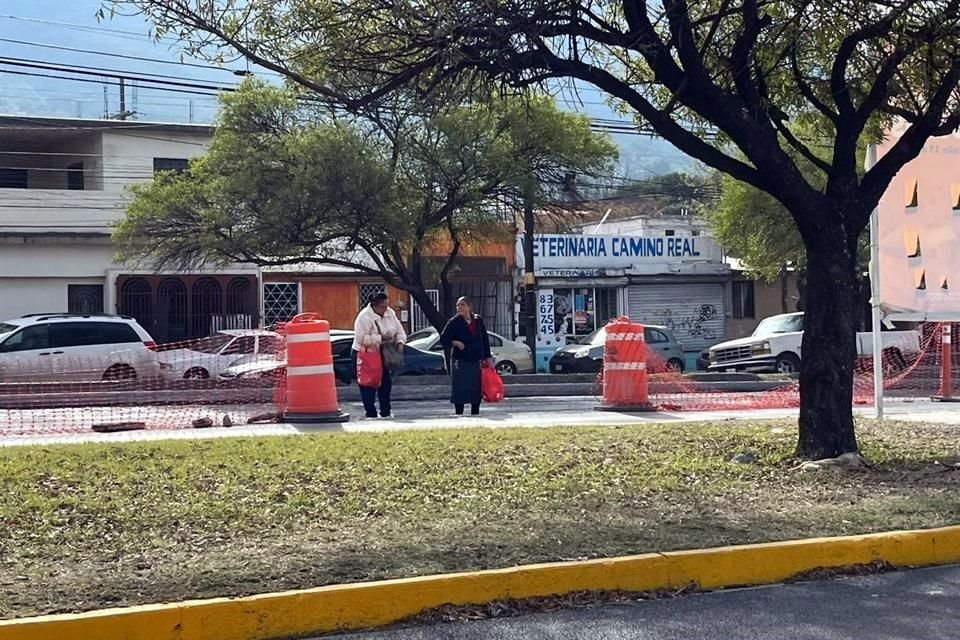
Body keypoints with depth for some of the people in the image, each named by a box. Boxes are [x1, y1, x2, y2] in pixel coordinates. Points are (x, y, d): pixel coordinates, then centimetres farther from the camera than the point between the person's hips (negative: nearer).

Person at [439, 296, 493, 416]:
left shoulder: (478, 321, 6)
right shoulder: (454, 322, -3)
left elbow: (485, 340, 11)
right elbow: (443, 339, -1)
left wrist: (488, 357, 8)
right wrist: (455, 343, -17)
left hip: (476, 361, 3)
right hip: (460, 360, -3)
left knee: (477, 389, 7)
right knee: (460, 389, -4)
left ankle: (475, 413, 18)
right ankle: (459, 414, 3)